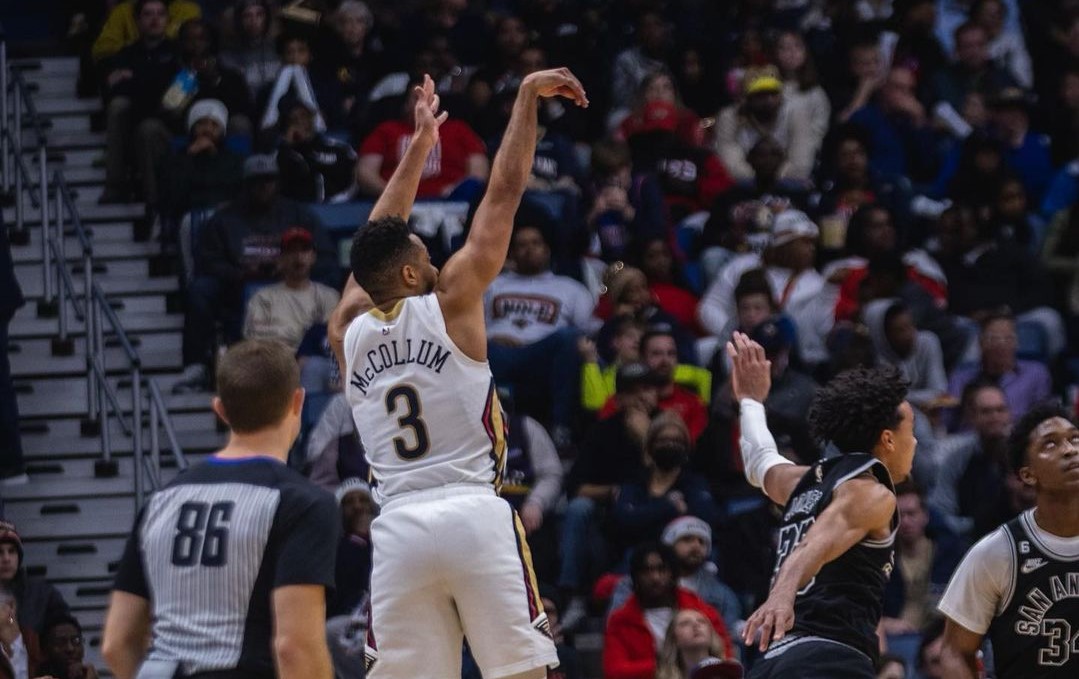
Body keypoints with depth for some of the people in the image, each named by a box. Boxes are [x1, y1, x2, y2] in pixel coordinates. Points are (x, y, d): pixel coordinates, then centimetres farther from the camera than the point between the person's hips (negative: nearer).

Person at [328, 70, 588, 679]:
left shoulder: (348, 331, 13)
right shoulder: (450, 303, 2)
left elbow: (378, 244, 29)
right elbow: (505, 193, 6)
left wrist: (419, 145, 37)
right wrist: (528, 98, 14)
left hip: (398, 530, 4)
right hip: (475, 516, -4)